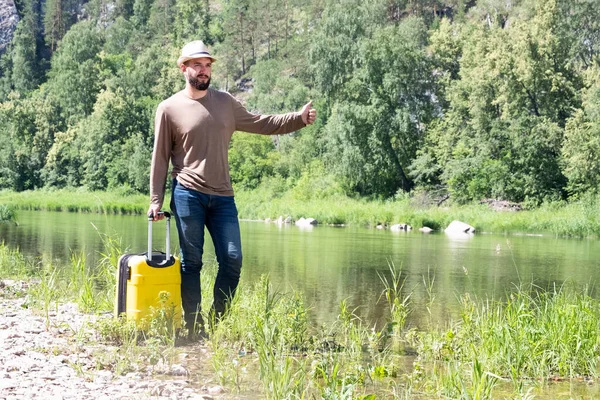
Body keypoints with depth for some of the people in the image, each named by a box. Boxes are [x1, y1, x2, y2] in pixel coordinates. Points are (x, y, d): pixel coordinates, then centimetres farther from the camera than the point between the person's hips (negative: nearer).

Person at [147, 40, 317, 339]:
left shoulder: (226, 103, 12)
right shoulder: (169, 108, 1)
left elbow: (260, 123, 19)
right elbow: (160, 157, 3)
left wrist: (299, 118, 8)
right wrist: (156, 199, -1)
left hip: (222, 196, 4)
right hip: (188, 195, -3)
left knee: (232, 259, -2)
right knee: (191, 262, 1)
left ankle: (218, 323, 12)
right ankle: (194, 328, 8)